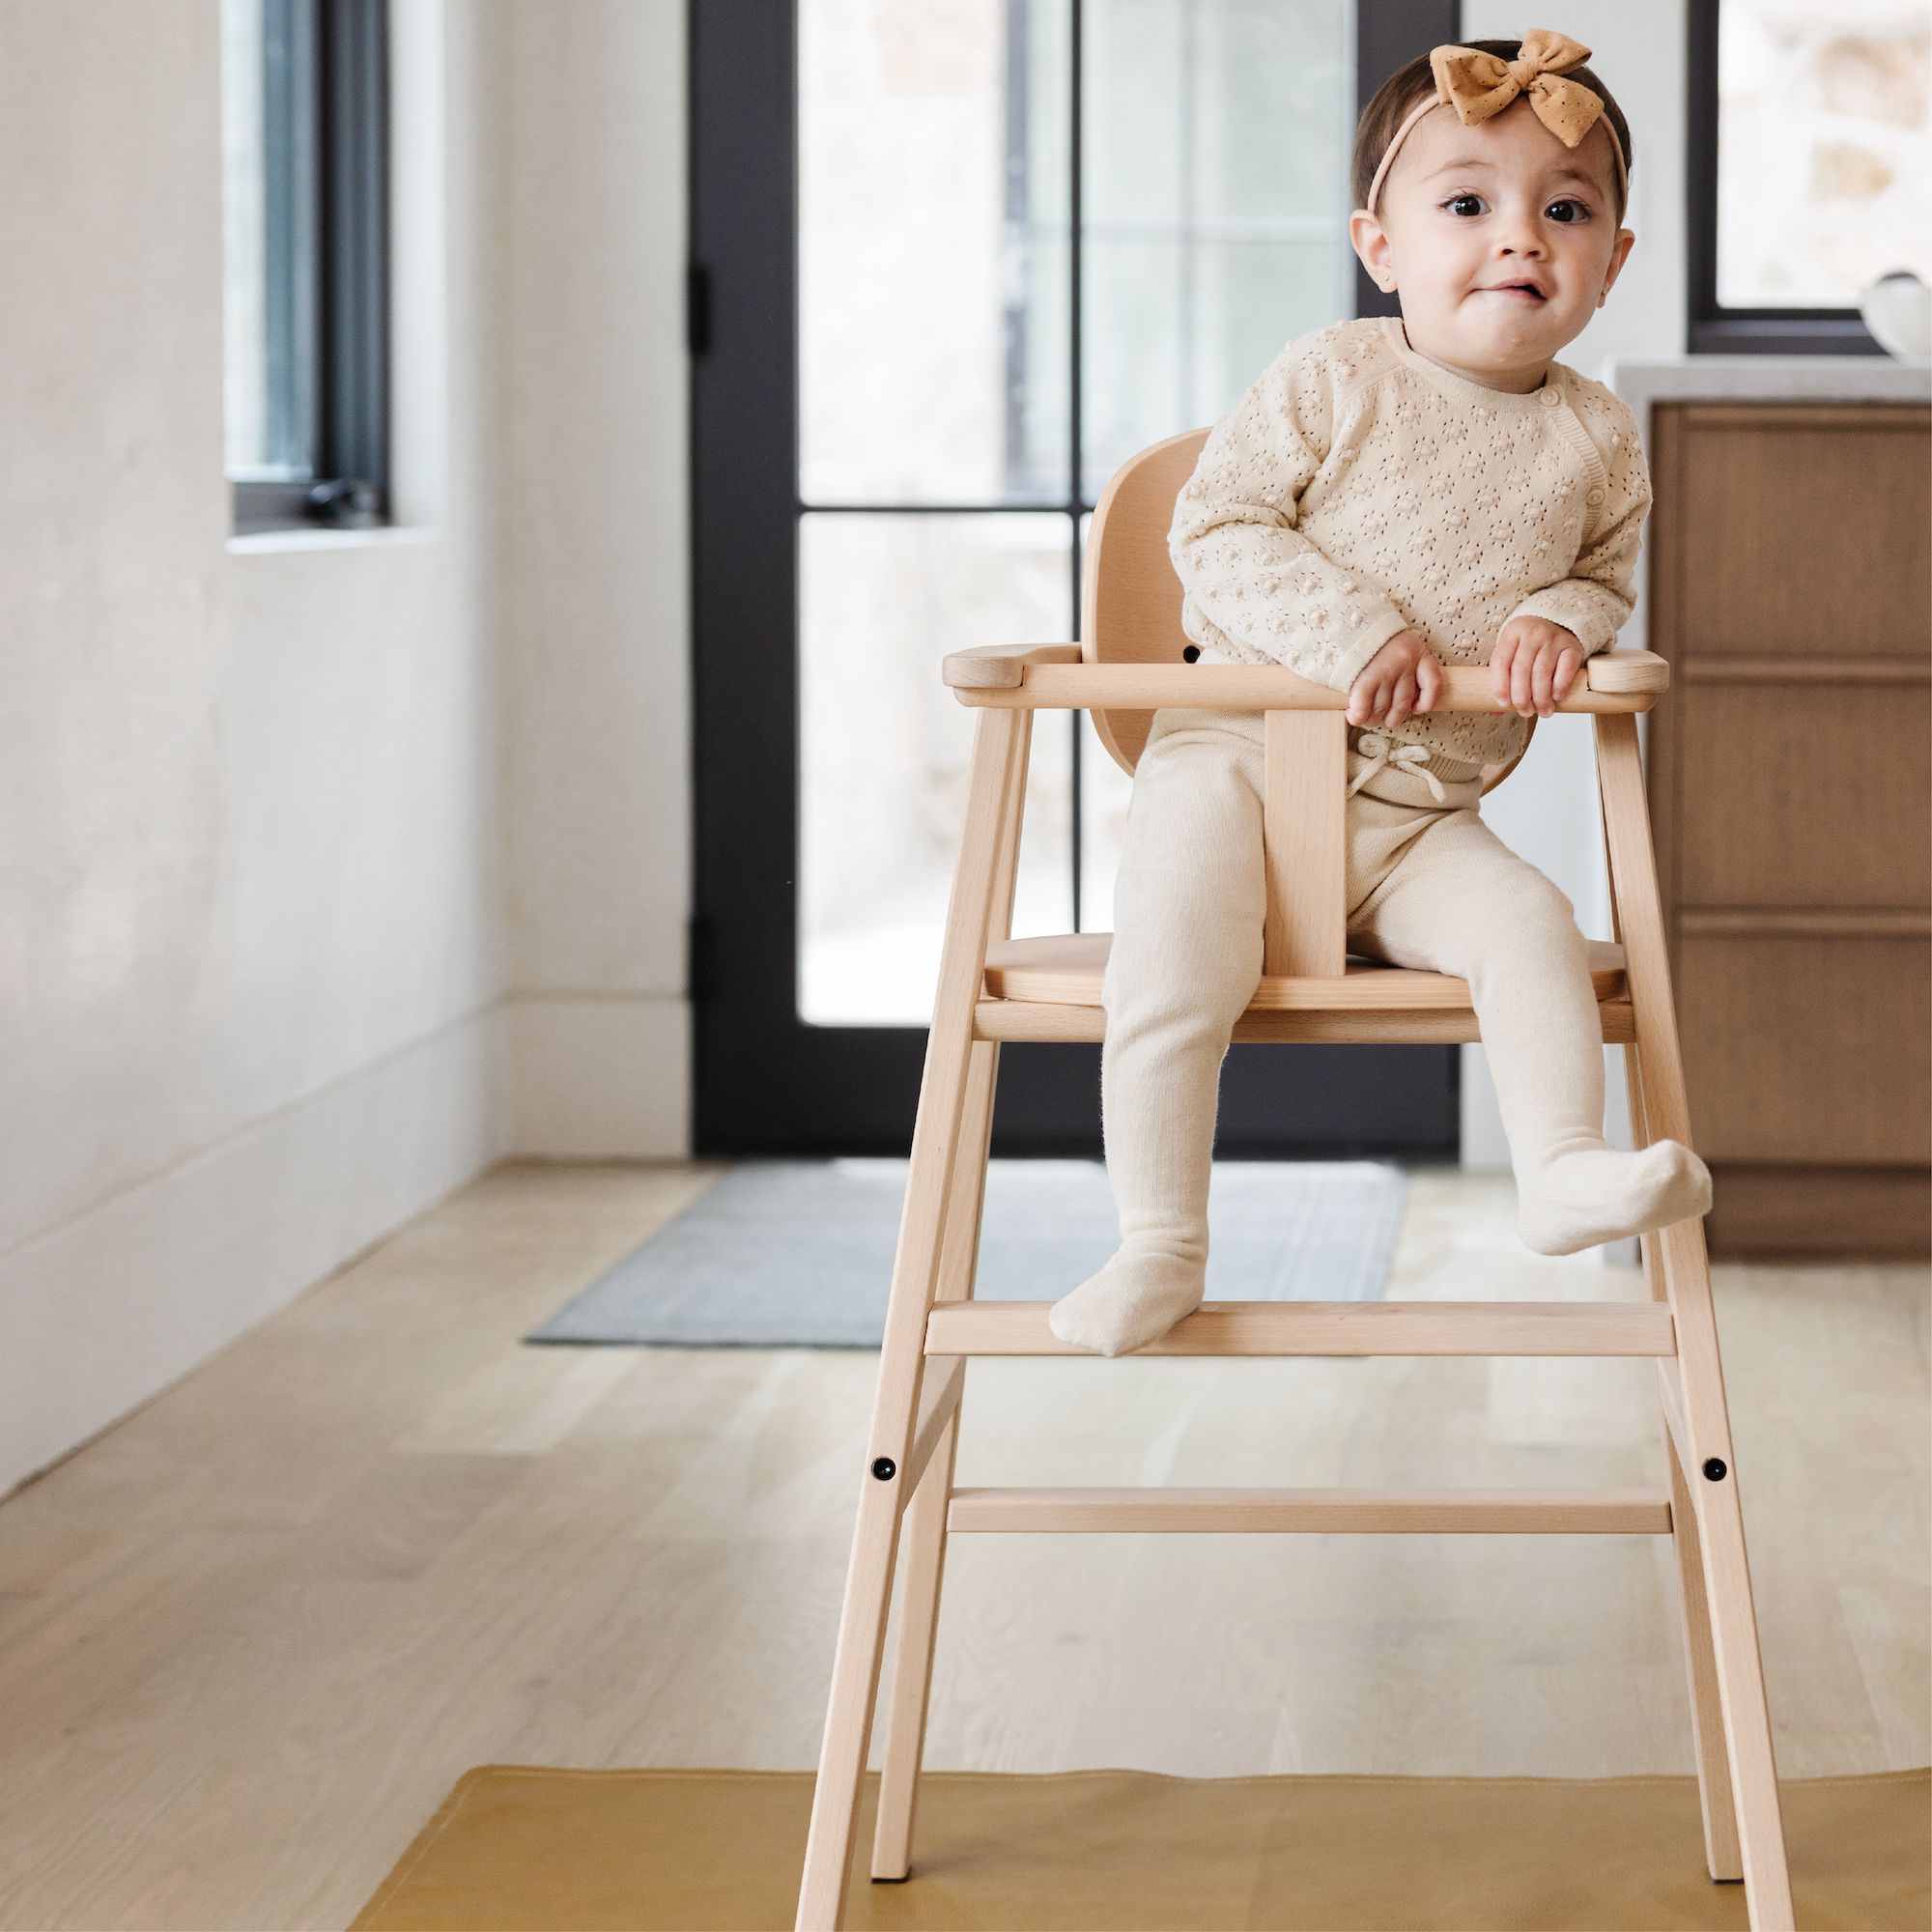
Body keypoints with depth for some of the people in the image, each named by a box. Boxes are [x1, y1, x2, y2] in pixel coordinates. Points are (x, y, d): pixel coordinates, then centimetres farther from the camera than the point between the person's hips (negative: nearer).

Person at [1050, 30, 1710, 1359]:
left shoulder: (1596, 440, 3)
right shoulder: (1332, 381, -7)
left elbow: (1608, 573, 17)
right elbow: (1214, 528, -8)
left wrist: (1564, 618, -8)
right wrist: (1343, 628, -21)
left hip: (1421, 814, 3)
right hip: (1244, 752, -3)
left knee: (1526, 921, -25)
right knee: (1173, 974, -22)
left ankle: (1563, 1170, -21)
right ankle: (1160, 1246, -10)